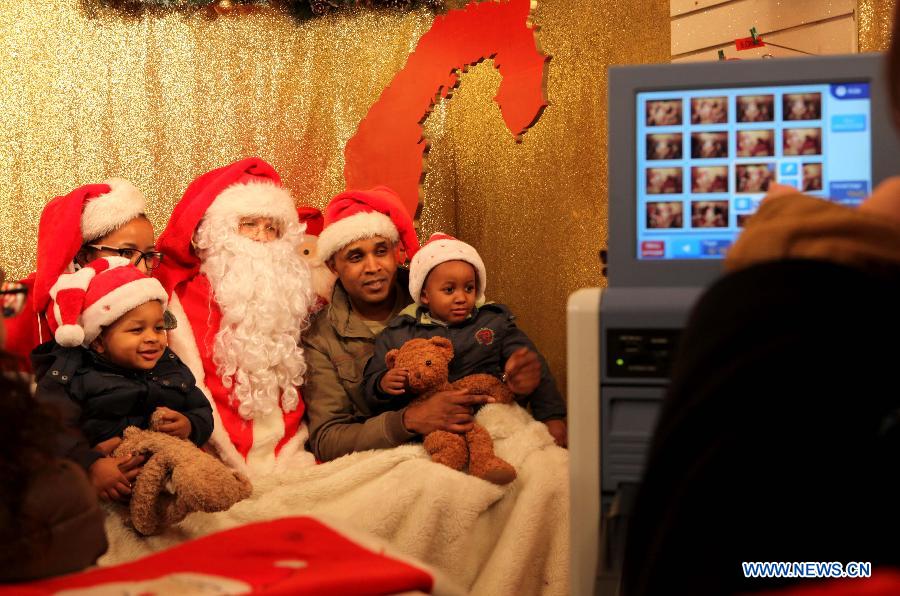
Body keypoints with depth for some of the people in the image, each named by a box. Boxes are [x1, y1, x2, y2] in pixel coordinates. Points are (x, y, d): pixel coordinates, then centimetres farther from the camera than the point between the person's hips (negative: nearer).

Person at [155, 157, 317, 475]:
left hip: (287, 455, 4)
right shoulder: (186, 296, 4)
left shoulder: (289, 294, 17)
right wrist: (241, 469, -13)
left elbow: (297, 384, 13)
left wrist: (293, 454, -4)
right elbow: (191, 389, -5)